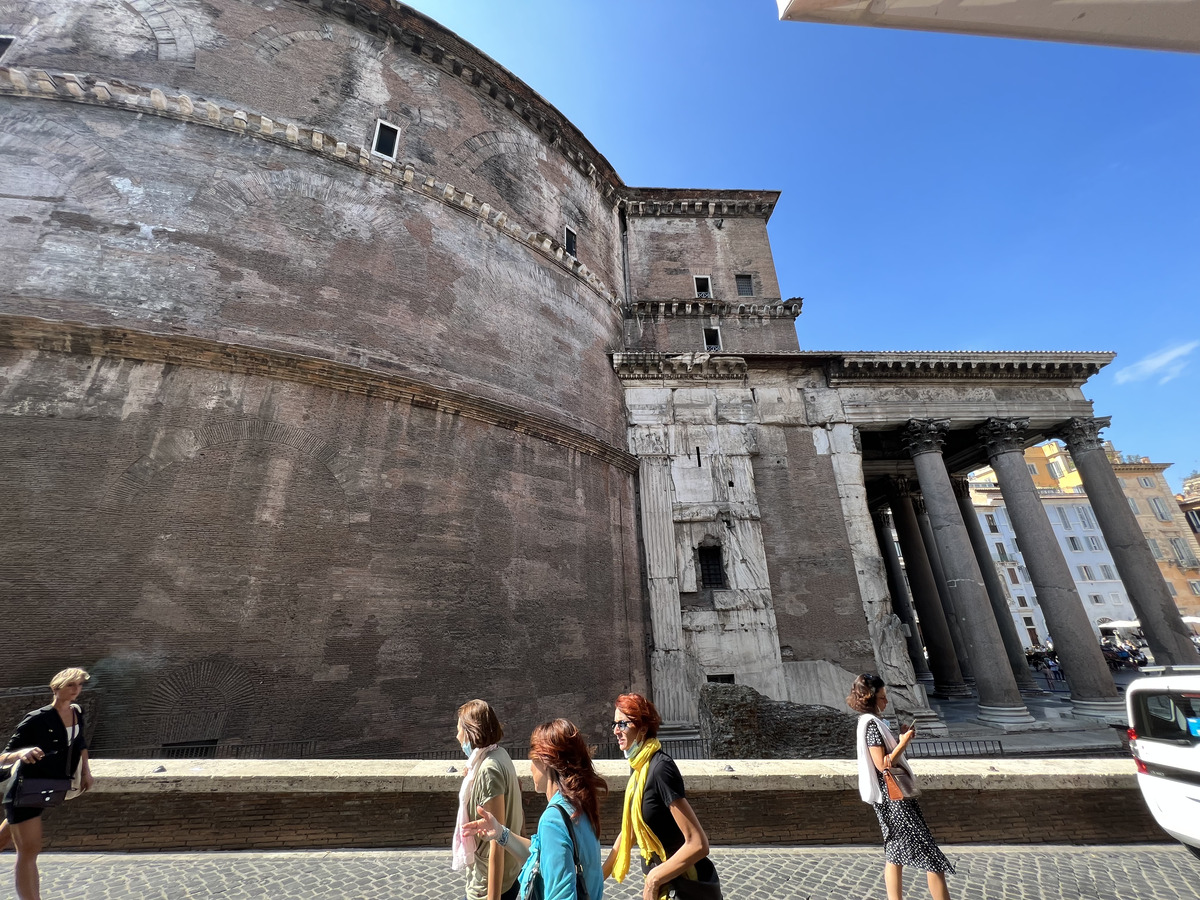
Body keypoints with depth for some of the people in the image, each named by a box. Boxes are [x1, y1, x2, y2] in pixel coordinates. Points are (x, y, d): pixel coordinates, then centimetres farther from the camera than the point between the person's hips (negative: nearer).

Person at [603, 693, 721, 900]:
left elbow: (698, 844, -28)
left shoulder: (660, 769, -26)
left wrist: (653, 879, -19)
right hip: (665, 883, 8)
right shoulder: (639, 768, 1)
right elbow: (629, 830, 11)